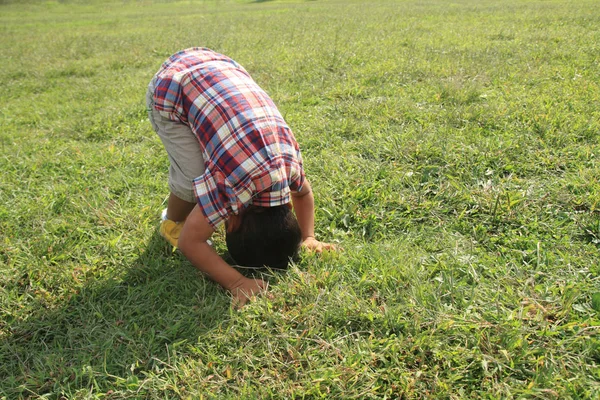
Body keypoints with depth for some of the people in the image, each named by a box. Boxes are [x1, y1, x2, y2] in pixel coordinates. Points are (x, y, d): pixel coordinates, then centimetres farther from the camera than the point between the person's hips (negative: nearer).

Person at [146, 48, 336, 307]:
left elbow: (304, 193, 10)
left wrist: (308, 237, 1)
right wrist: (235, 282, -29)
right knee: (193, 177, -18)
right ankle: (172, 222, 12)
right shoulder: (228, 184, -31)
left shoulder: (290, 161, -13)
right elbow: (189, 242, -23)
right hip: (170, 90, -6)